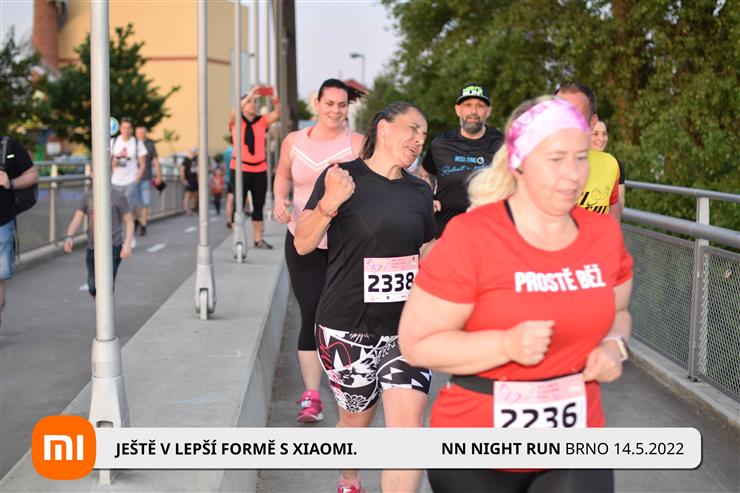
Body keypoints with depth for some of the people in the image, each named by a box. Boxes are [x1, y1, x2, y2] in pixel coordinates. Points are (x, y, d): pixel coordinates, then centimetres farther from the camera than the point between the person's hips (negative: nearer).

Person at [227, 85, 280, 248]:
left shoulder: (262, 121, 6)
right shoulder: (236, 121, 0)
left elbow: (276, 115, -9)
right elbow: (234, 113, -22)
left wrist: (275, 99, -28)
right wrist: (249, 95, -32)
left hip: (260, 169, 3)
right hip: (240, 169, -3)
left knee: (259, 206, 7)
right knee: (239, 205, -2)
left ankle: (258, 239, 14)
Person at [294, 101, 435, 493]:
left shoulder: (419, 192, 7)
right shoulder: (342, 177, -6)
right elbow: (303, 244, -9)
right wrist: (330, 203, -25)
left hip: (404, 329, 3)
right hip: (347, 329, -3)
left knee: (408, 427, -10)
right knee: (356, 418, 15)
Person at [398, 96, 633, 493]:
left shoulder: (605, 233, 0)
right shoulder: (469, 236, -17)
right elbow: (416, 343, -15)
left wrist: (613, 346, -4)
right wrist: (506, 344, -27)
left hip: (576, 445, 4)